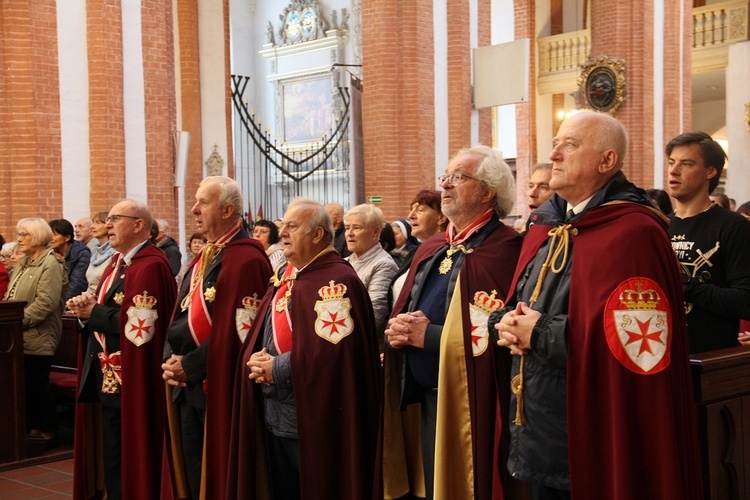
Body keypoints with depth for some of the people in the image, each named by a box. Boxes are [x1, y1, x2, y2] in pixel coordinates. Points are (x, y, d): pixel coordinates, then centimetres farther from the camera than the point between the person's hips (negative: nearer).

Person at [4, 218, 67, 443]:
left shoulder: (51, 264, -12)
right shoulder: (24, 263, 17)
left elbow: (46, 303, -21)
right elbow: (11, 297, 20)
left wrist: (19, 321, -19)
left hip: (37, 338, -8)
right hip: (21, 338, 8)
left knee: (37, 385, -1)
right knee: (25, 385, 11)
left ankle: (46, 431, 11)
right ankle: (30, 428, 21)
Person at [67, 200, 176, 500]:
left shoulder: (150, 266, -17)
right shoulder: (118, 263, 15)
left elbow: (139, 326, -25)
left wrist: (93, 312, -14)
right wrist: (88, 306, -4)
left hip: (131, 383, -9)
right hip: (109, 378, 9)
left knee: (130, 462, 2)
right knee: (112, 461, 16)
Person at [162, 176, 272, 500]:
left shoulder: (246, 259, -15)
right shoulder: (203, 257, 15)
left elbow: (238, 330, -21)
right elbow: (181, 315, 16)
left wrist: (190, 366, -14)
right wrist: (171, 359, -2)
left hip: (220, 390, -9)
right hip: (189, 389, 9)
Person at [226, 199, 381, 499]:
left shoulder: (336, 281, -14)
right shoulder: (284, 276, 13)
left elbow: (331, 350, -24)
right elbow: (261, 334, 17)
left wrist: (277, 368, -16)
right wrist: (257, 361, -6)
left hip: (311, 421, -8)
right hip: (273, 418, 8)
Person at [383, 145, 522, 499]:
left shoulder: (504, 249, -14)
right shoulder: (431, 249, 13)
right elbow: (402, 314, 17)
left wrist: (428, 335, -17)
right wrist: (398, 331, -6)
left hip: (470, 403, -7)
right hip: (425, 400, 8)